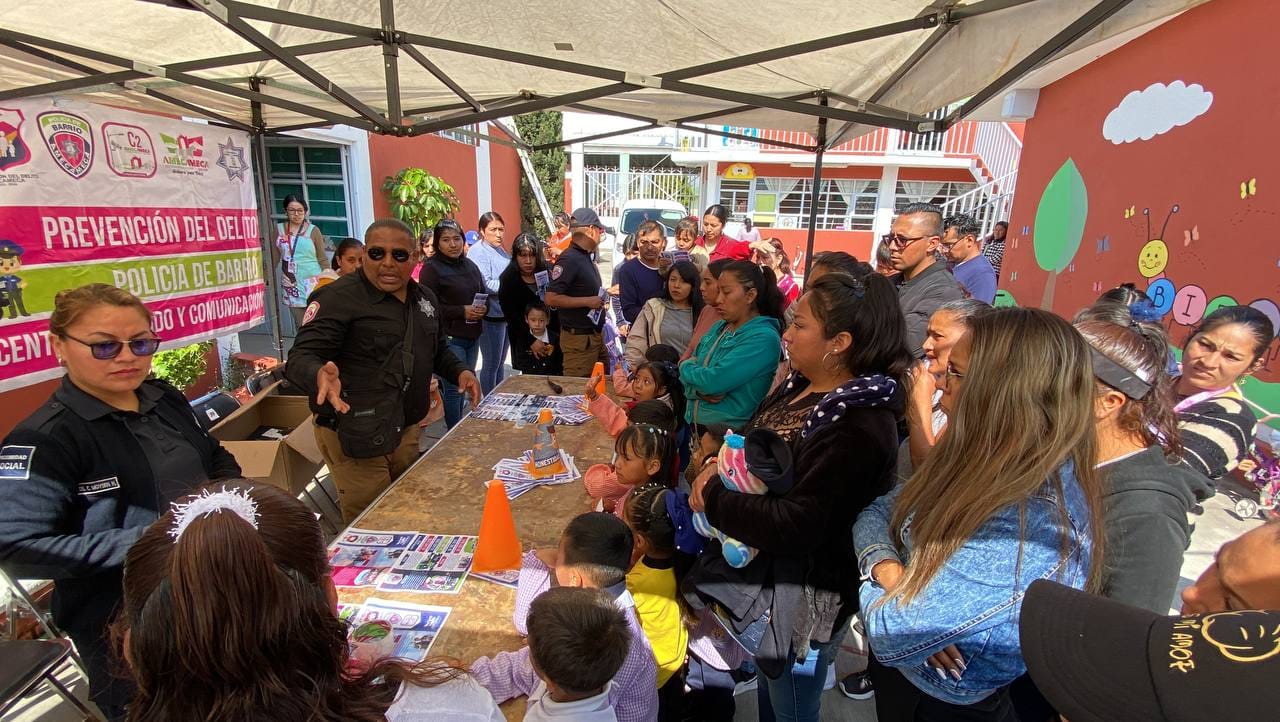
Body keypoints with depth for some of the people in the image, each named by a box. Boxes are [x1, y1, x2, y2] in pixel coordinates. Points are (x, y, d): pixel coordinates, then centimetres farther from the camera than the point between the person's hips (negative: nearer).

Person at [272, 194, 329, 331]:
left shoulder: (313, 231, 0)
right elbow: (274, 258, 10)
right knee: (300, 326, 5)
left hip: (313, 284, -2)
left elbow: (323, 259, 1)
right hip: (292, 286, 2)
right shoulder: (279, 229, 7)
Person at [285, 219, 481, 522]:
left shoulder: (425, 298, 9)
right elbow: (301, 357, -19)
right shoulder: (338, 298, -14)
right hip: (354, 435, -7)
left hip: (407, 429, 7)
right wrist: (320, 376, -42)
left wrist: (459, 371, 2)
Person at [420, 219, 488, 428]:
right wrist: (462, 311, -19)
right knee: (454, 388, -4)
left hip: (472, 336, 7)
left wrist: (483, 308, 0)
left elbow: (483, 294, 22)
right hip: (449, 338, -7)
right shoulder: (431, 268, -7)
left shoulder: (470, 265, 14)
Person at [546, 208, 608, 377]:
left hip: (594, 335, 9)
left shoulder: (586, 257, 12)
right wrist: (588, 301, -22)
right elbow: (551, 298, -23)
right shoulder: (569, 259, -17)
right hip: (579, 338, -9)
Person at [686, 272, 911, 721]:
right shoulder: (800, 385, -1)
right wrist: (716, 465, -11)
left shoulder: (860, 428, -30)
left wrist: (713, 499, -23)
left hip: (802, 592, -8)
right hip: (762, 570, 8)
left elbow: (797, 527, -33)